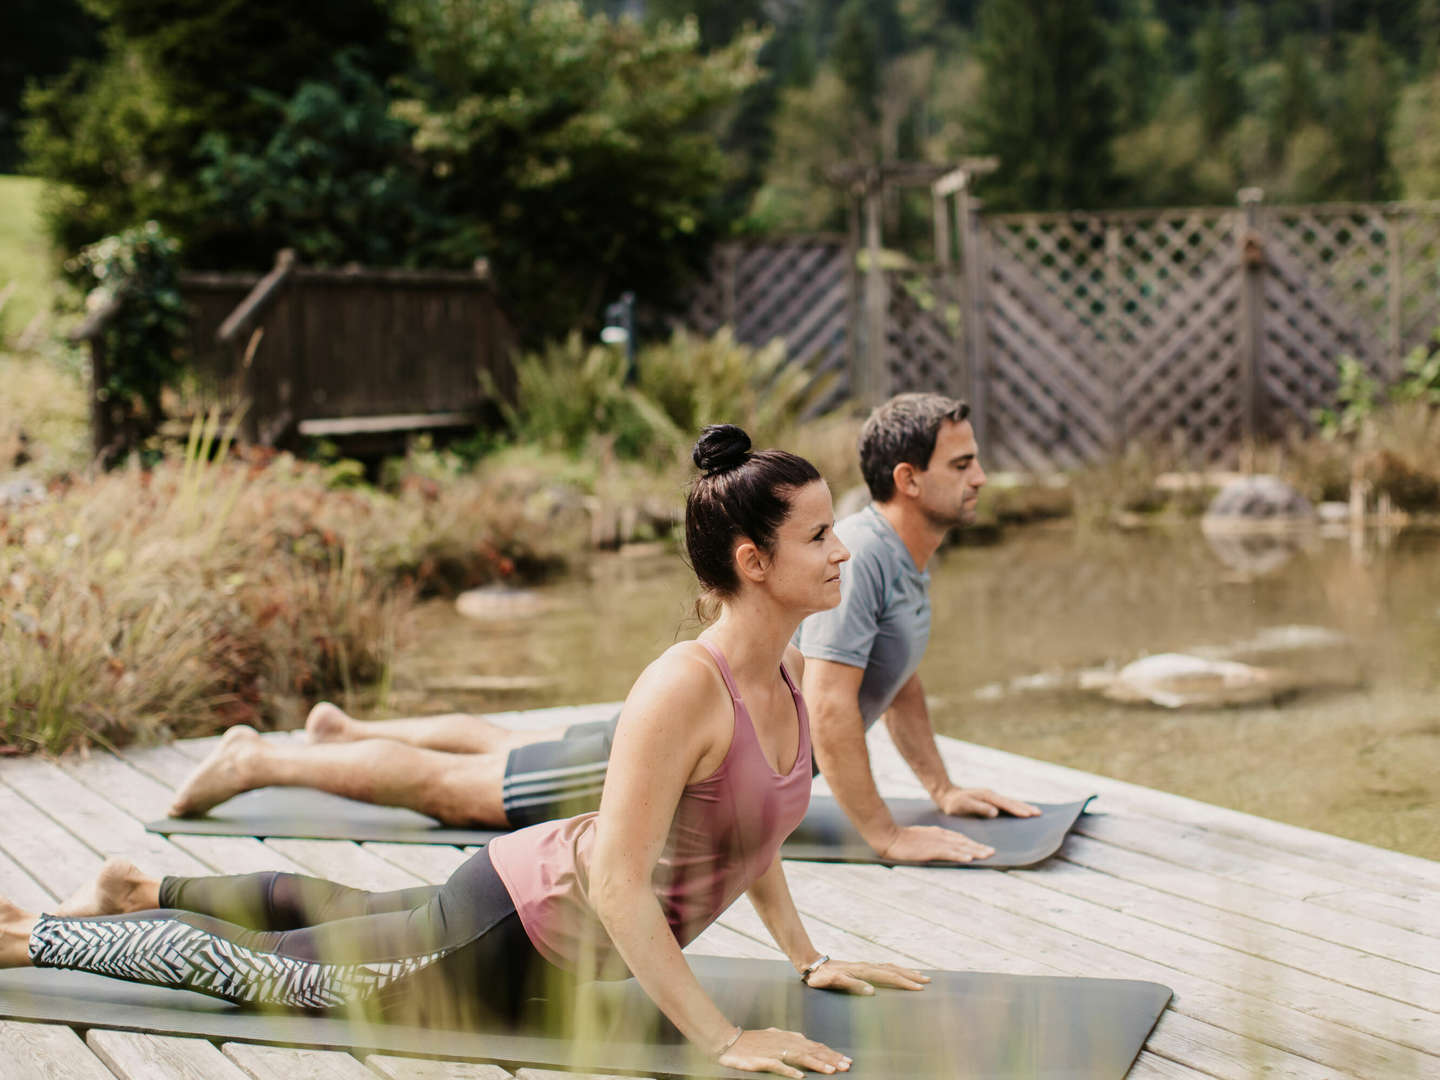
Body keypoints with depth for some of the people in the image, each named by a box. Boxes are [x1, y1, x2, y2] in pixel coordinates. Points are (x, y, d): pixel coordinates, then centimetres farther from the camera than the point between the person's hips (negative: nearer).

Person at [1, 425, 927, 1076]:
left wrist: (809, 959, 12)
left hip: (555, 920, 8)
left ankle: (149, 891, 50)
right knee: (246, 962, 8)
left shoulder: (793, 670, -5)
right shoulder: (684, 687, -33)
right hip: (506, 939, -8)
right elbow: (617, 880, -35)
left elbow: (749, 821, 13)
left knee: (340, 908, 30)